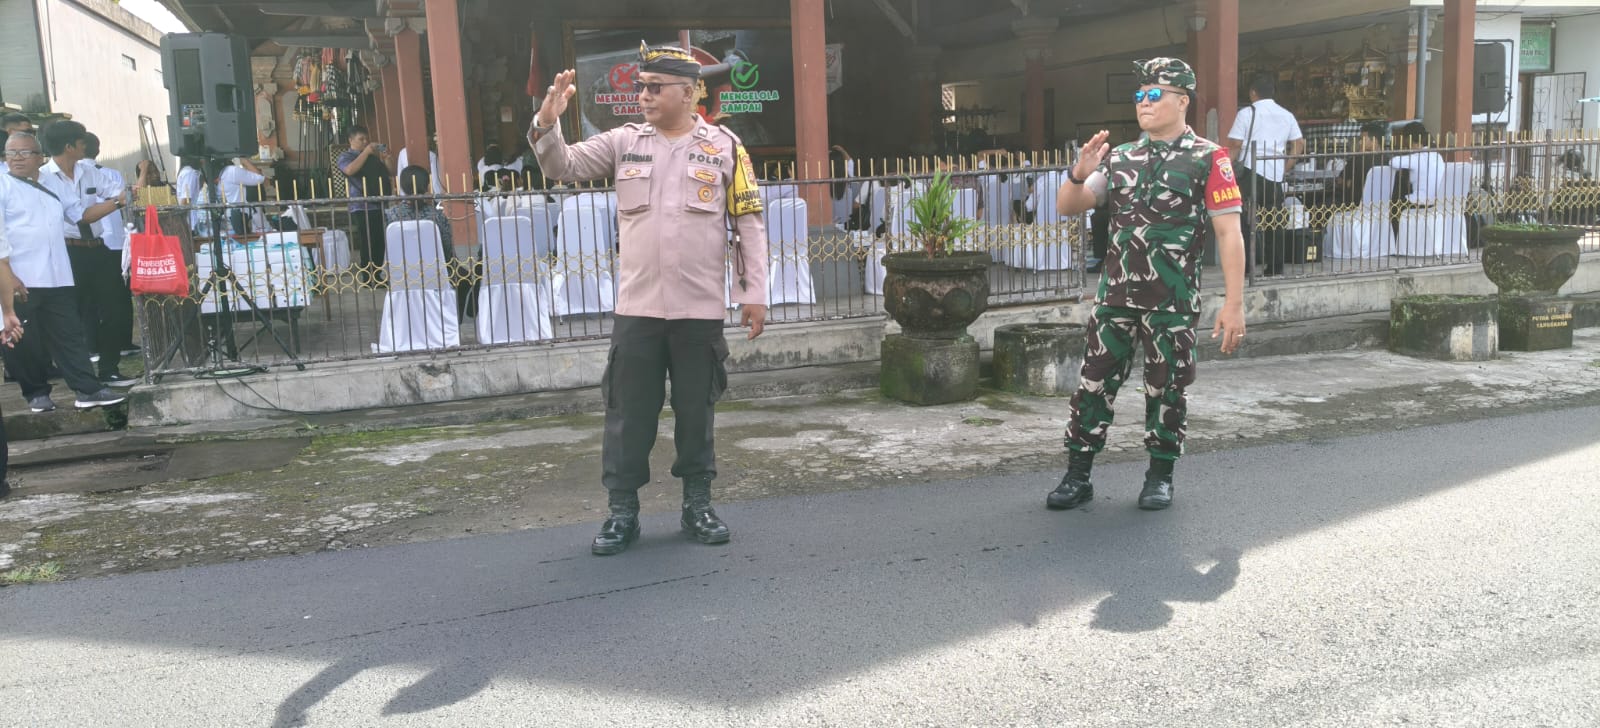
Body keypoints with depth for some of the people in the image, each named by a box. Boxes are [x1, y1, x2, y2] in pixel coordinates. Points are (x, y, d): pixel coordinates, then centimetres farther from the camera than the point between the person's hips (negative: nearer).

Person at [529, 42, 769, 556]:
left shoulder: (724, 147, 1)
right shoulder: (624, 142, 6)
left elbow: (748, 224, 2)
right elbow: (564, 167, 5)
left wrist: (753, 292, -1)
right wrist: (546, 124, -15)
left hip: (700, 309, -1)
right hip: (636, 307, 2)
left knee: (696, 411, 10)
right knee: (629, 413, 5)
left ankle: (697, 504, 24)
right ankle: (622, 511, 16)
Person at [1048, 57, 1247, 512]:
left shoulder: (1208, 159, -2)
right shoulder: (1120, 159, 12)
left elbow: (1229, 234, -6)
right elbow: (1067, 208, 10)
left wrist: (1234, 304, -13)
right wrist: (1079, 174, -12)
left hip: (1174, 303, -4)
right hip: (1115, 295, 4)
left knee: (1166, 390, 6)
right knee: (1094, 383, 3)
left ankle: (1160, 477, 22)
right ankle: (1077, 477, 11)